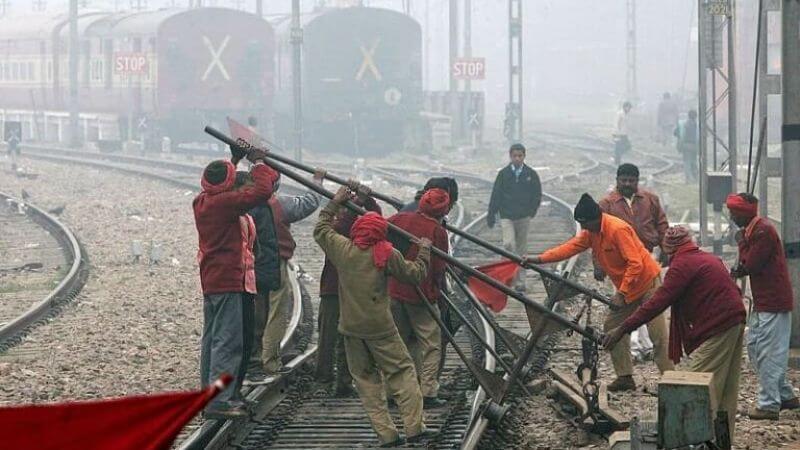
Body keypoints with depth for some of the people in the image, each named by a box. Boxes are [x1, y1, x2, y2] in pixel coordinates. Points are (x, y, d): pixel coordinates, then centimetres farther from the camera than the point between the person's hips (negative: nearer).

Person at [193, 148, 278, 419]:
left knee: (212, 339, 15)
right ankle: (219, 401, -11)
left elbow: (217, 187, 30)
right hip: (230, 281, -9)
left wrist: (235, 160, 27)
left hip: (210, 281, 9)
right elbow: (262, 191, -24)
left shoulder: (201, 202, 7)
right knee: (228, 341, -8)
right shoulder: (225, 202, -19)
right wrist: (258, 162, -9)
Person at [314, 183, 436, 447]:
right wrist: (424, 252, 17)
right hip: (380, 327, -3)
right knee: (402, 372, 6)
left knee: (366, 379, 9)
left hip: (351, 328, 3)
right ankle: (414, 428, 1)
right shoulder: (386, 254, -8)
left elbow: (320, 230, 17)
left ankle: (386, 434, 5)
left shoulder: (342, 248, -1)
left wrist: (335, 203, 25)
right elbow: (415, 274, 2)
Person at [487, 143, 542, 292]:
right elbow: (495, 196, 1)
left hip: (524, 218, 2)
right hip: (507, 217, -1)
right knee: (509, 245, -18)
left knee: (521, 249, 8)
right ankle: (518, 279, -12)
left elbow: (537, 195, 9)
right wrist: (491, 216, 0)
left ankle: (518, 280, 17)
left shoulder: (531, 174, 1)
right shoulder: (503, 174, -1)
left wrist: (531, 211, 0)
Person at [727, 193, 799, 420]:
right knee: (754, 345, 15)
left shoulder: (763, 231, -17)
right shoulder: (753, 230, 14)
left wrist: (742, 243, -4)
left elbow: (749, 265, -19)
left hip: (773, 303, -10)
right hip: (763, 301, 10)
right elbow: (747, 266, 13)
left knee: (768, 353, -7)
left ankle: (769, 405, -4)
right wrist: (737, 271, -7)